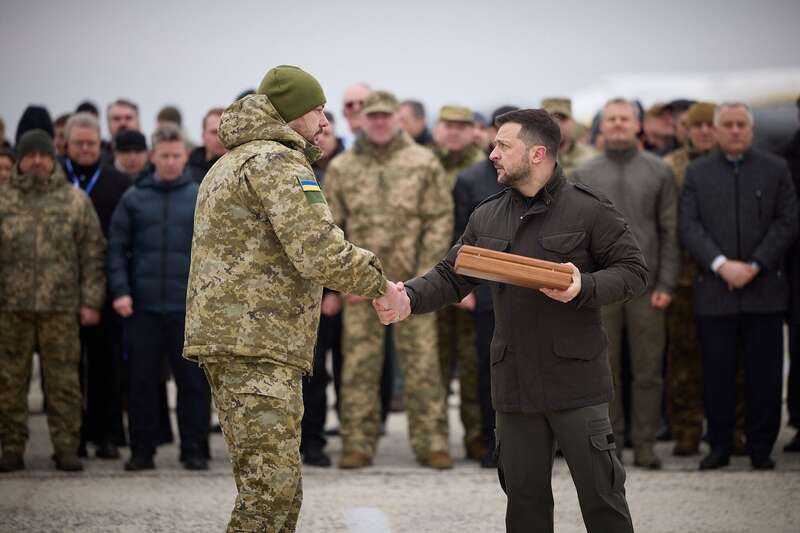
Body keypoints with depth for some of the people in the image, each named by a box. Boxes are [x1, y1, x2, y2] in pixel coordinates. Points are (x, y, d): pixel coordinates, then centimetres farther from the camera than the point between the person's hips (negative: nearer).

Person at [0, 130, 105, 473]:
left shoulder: (75, 200, 7)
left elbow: (93, 253, 5)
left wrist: (91, 302, -1)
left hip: (61, 306, -1)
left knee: (63, 380, 0)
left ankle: (66, 448, 7)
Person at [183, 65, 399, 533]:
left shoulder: (232, 163, 24)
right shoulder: (278, 162, -10)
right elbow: (319, 251, -19)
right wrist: (378, 282, -6)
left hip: (226, 339, 11)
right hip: (256, 343, -11)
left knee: (281, 492, 13)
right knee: (271, 491, -13)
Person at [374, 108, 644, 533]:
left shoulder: (588, 211, -5)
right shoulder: (487, 218, 10)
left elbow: (633, 271, -4)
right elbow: (450, 276, 11)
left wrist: (585, 287, -21)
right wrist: (411, 298, -7)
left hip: (576, 379, -5)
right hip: (514, 383, 5)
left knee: (601, 493, 0)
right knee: (524, 495, 11)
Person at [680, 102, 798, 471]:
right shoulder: (697, 173, 9)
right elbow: (689, 227, 1)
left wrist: (755, 266, -9)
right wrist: (721, 265, -13)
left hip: (764, 290, 0)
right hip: (714, 292, 0)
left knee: (764, 374, 1)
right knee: (716, 374, 1)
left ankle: (760, 448, 10)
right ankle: (719, 446, 12)